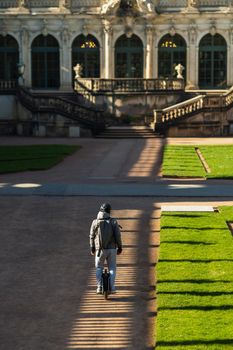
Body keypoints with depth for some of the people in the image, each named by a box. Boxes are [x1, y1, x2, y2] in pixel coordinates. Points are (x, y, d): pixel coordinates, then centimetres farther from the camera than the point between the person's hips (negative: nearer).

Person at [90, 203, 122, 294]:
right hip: (112, 249, -1)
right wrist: (120, 247, 5)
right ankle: (112, 287, 4)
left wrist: (92, 248, 16)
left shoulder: (95, 222, -2)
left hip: (100, 249, 1)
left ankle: (99, 287, 5)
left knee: (99, 268, 13)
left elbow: (92, 236, 4)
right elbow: (118, 235, -6)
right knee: (112, 268, 11)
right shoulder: (113, 222, -6)